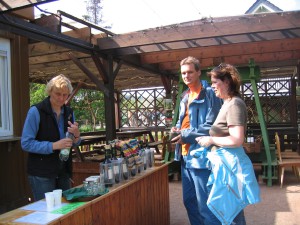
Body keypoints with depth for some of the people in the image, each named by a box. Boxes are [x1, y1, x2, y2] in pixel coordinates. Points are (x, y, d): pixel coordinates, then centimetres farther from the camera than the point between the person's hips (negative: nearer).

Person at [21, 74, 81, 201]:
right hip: (42, 173, -6)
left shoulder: (69, 112, 6)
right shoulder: (36, 111, -11)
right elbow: (26, 143, -15)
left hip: (64, 171, 6)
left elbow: (75, 143, 12)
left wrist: (76, 135, -11)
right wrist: (54, 145, -25)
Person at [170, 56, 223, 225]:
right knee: (189, 201, 19)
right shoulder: (185, 97, 16)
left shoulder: (209, 94, -11)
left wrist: (185, 135, -15)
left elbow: (211, 126, -17)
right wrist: (177, 129, 4)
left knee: (205, 205, -2)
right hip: (186, 155, 9)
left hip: (201, 155, -9)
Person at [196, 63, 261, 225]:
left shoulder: (234, 104, -17)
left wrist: (211, 140, -16)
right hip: (224, 162, 10)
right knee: (232, 210, 19)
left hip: (229, 163, -10)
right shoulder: (228, 103, 15)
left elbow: (237, 140, -25)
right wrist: (209, 138, 11)